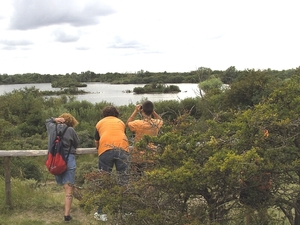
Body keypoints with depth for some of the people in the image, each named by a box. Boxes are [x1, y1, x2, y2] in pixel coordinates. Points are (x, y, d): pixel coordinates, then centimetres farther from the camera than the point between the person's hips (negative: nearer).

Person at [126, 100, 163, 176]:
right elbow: (161, 120, 21)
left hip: (139, 157, -4)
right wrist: (152, 111, 9)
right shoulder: (157, 123, -6)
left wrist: (135, 111, 4)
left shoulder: (138, 124, -18)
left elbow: (127, 123, 3)